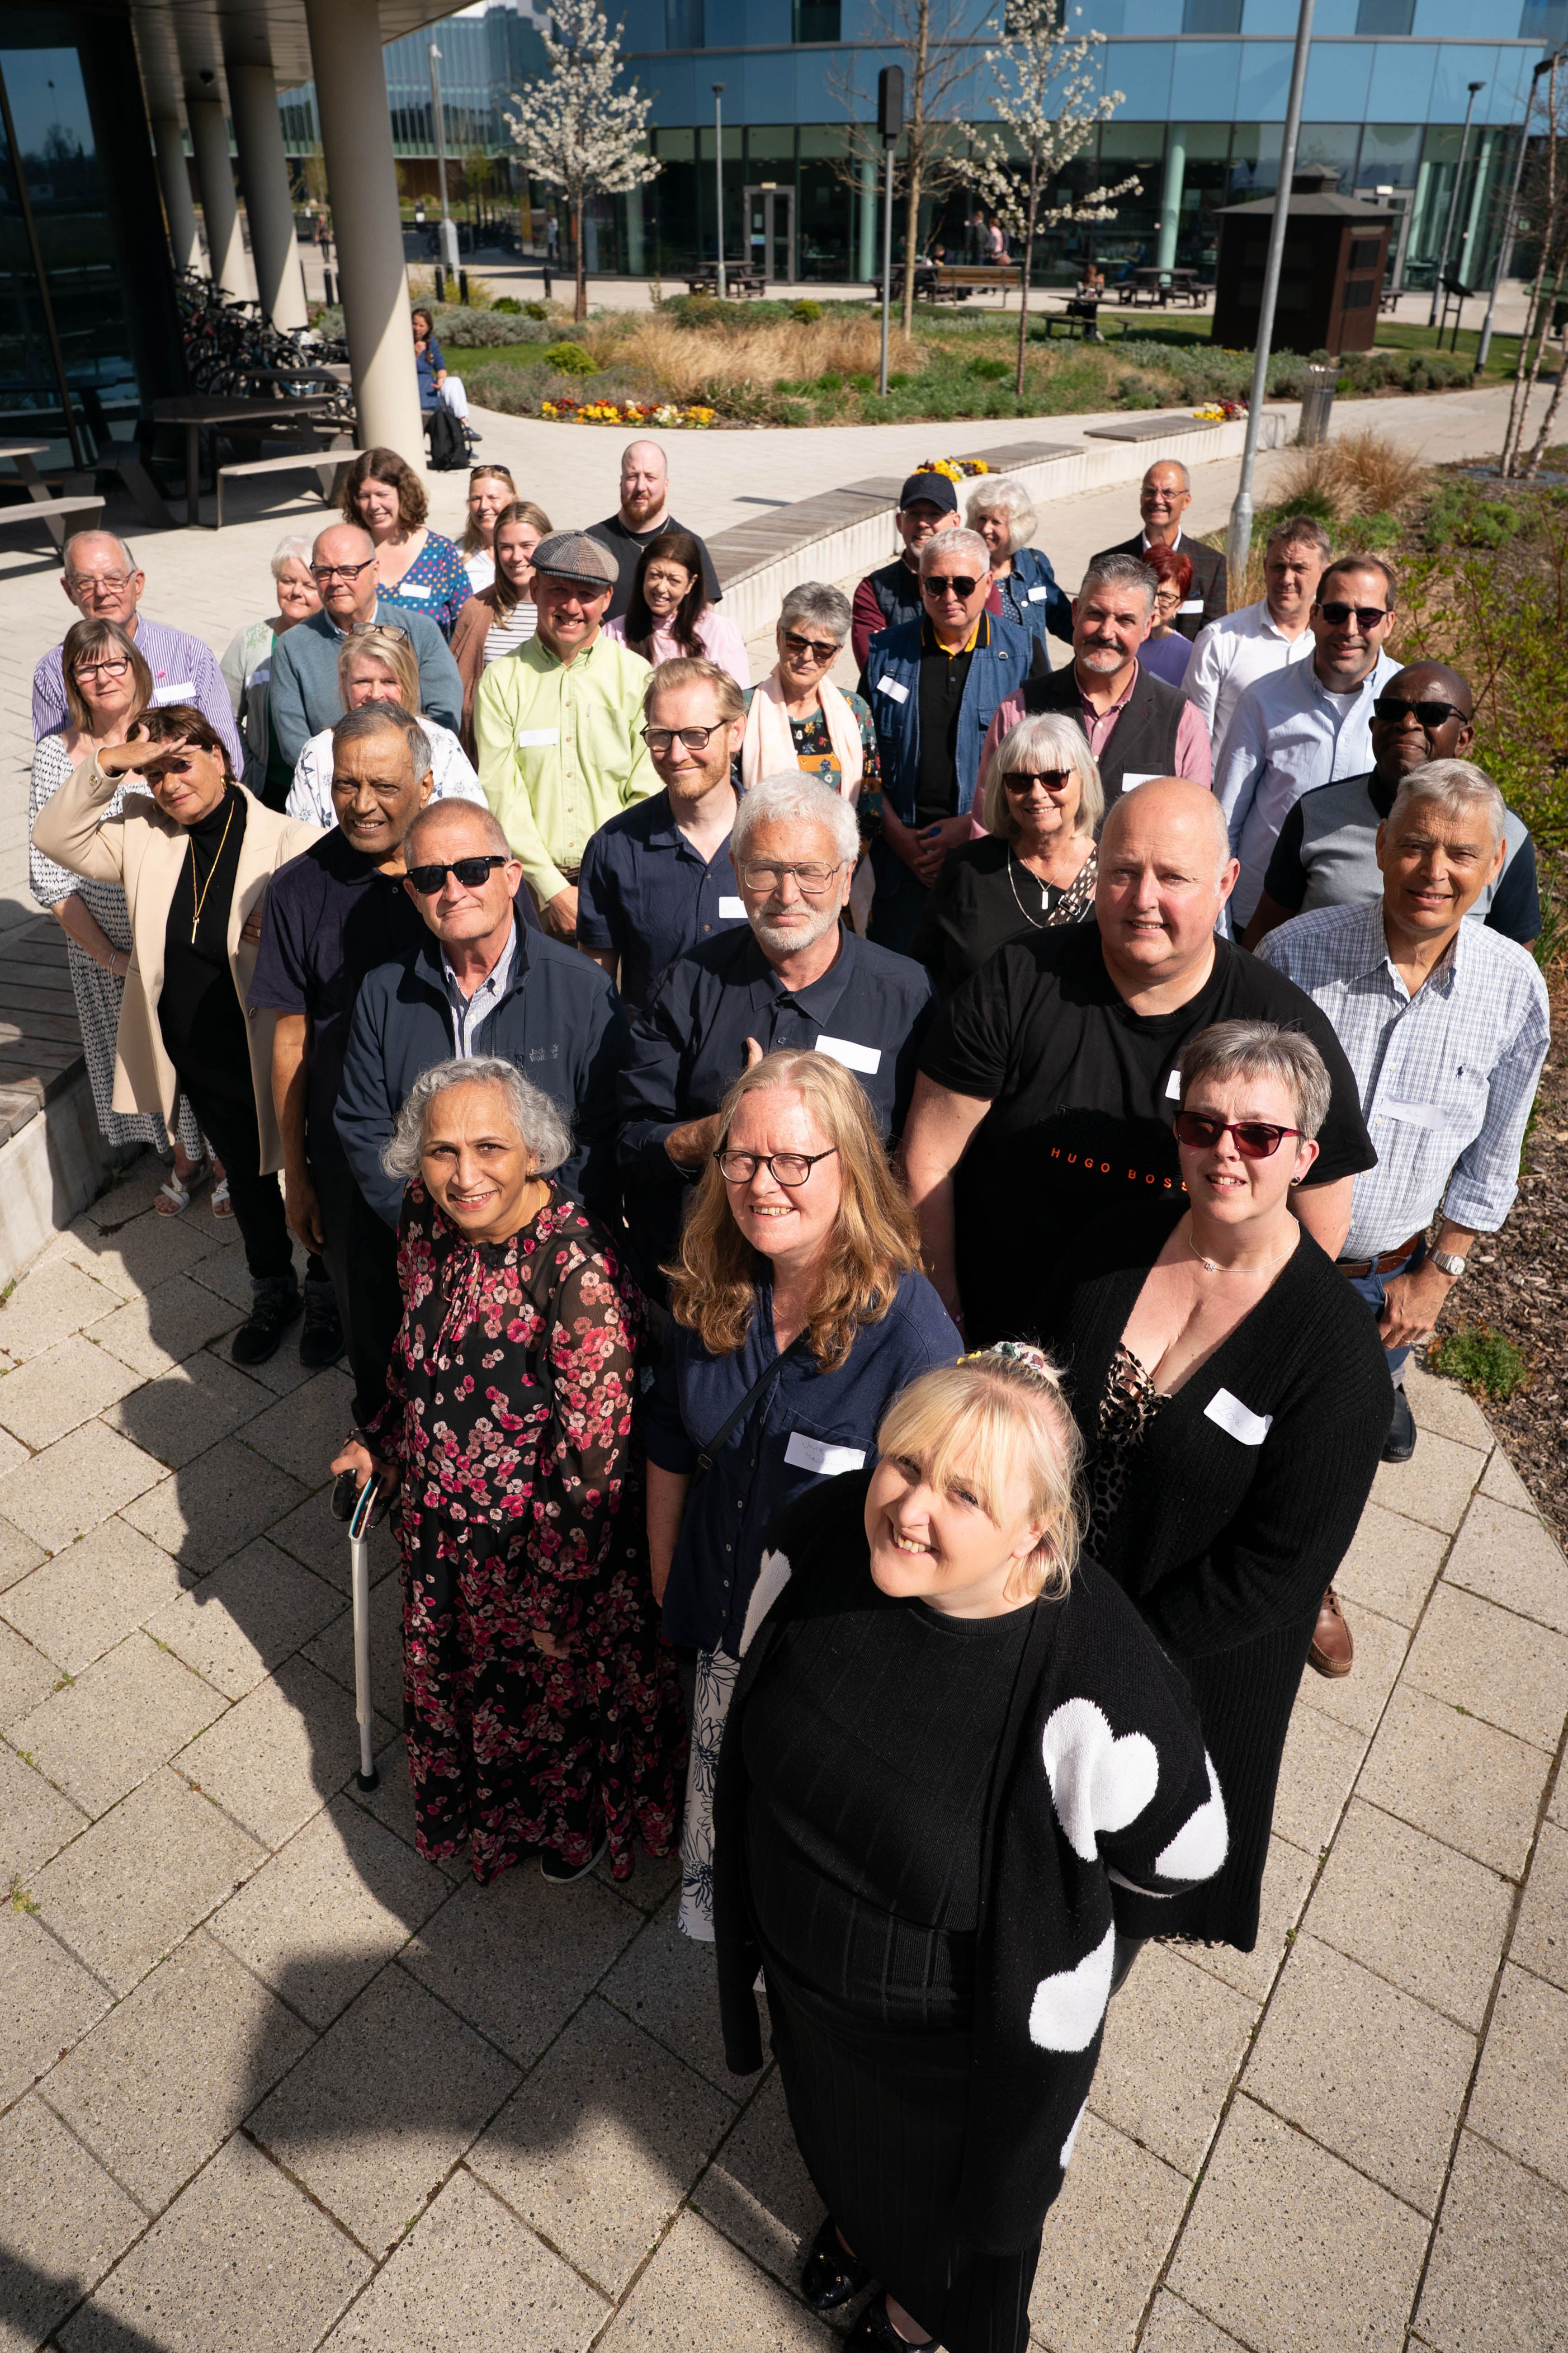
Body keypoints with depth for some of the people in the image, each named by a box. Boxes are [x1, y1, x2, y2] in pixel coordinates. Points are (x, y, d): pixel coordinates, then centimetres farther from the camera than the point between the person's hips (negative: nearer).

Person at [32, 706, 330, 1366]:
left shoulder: (288, 842, -18)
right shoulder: (144, 835, -1)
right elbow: (56, 837, -2)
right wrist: (108, 764, -14)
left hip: (277, 1053, -5)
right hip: (199, 1058, 5)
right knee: (245, 1174, 23)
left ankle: (324, 1293, 38)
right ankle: (272, 1292, 44)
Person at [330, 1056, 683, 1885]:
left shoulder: (580, 1271, -35)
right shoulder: (426, 1218, -13)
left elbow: (592, 1459, -26)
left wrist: (556, 1597, -18)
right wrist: (382, 1442, 12)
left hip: (538, 1540, -6)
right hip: (441, 1529, 6)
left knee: (555, 1684, 23)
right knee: (455, 1668, 30)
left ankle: (571, 1820, 56)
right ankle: (472, 1797, 63)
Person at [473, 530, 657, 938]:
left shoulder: (636, 677, 5)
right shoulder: (501, 680, 4)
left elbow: (648, 795, 0)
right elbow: (500, 794, -3)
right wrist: (552, 888, -12)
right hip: (530, 885, 0)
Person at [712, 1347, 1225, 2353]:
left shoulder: (1093, 1678, -40)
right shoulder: (823, 1534, -26)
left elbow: (1181, 1853, -19)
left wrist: (1030, 1902, -4)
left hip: (969, 2028, -3)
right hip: (800, 1966, 4)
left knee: (954, 2199, 31)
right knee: (841, 2129, 37)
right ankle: (855, 2218, 73)